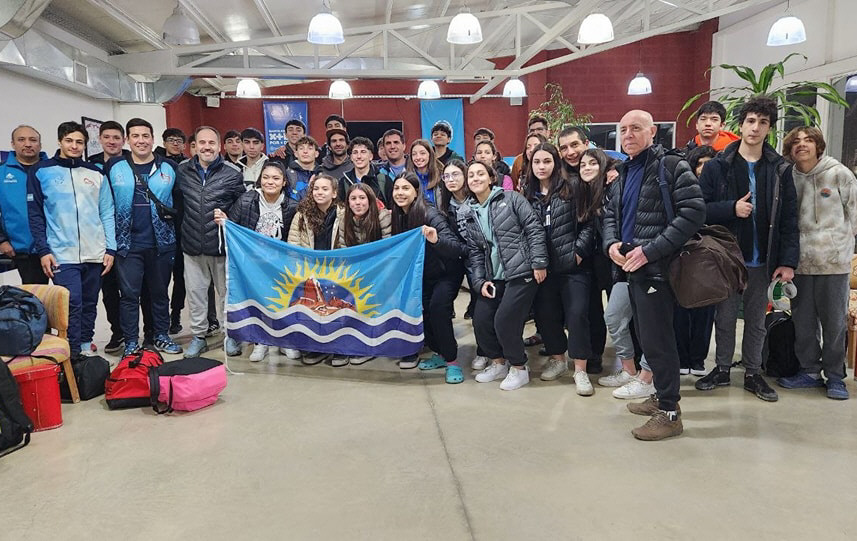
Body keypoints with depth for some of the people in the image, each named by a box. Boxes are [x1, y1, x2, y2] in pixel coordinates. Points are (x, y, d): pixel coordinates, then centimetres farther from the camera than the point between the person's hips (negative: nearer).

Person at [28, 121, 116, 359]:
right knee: (72, 305, -10)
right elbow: (35, 214, 1)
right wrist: (43, 250, -6)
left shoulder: (96, 174, 10)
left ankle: (85, 348, 25)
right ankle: (73, 356, -2)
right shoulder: (42, 172, 3)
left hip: (95, 254, 3)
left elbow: (107, 213, 9)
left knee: (89, 304, 12)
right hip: (61, 254, -3)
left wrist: (110, 249, 2)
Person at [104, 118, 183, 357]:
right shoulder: (114, 167, 4)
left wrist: (172, 213, -1)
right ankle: (131, 343, 12)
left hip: (161, 242, 1)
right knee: (129, 294, 2)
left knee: (160, 292, 11)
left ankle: (161, 336, 24)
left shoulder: (169, 167, 4)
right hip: (128, 243, -1)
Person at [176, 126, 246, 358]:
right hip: (192, 244, 3)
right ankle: (198, 336, 24)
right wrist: (182, 229, 9)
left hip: (222, 244, -2)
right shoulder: (182, 171, 3)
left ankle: (230, 335, 24)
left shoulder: (233, 173, -4)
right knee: (195, 292, 11)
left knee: (226, 291, 10)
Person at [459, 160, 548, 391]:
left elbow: (534, 228, -6)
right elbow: (474, 251, 10)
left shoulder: (511, 198, -2)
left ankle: (519, 368, 10)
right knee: (480, 321, -2)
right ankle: (498, 362, 24)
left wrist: (539, 262, -12)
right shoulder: (466, 214, 10)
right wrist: (480, 281, 0)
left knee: (504, 321, -13)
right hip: (494, 276, 5)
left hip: (521, 273, -5)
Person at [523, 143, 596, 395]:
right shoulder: (528, 195, 10)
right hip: (543, 267, 4)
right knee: (545, 314, 9)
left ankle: (580, 370, 2)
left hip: (573, 266, -4)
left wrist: (579, 252, -10)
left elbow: (587, 223, -3)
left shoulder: (572, 188, -1)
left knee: (577, 314, -7)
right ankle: (557, 359, 30)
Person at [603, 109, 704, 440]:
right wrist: (611, 243, 0)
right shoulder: (625, 172, 16)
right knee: (646, 336, 16)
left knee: (656, 340, -4)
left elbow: (693, 213, -17)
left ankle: (669, 412, 8)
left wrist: (650, 251, -21)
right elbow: (611, 213, 22)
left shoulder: (672, 166, -9)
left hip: (656, 268, -8)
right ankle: (662, 396, 31)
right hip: (631, 267, 8)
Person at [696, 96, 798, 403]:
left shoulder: (780, 169, 2)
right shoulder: (718, 166, -3)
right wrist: (732, 208, -20)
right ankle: (722, 369, 26)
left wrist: (788, 261, -6)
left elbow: (789, 219, 0)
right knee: (725, 317, 10)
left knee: (757, 321, 13)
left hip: (763, 261, 2)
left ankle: (753, 373, 26)